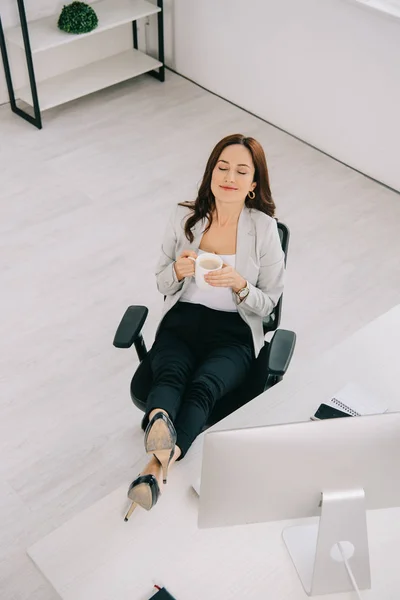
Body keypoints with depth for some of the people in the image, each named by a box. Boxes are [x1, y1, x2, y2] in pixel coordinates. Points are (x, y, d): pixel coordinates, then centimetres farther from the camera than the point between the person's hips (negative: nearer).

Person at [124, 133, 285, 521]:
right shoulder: (185, 217, 2)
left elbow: (267, 303, 2)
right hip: (181, 321, 2)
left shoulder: (264, 228, -3)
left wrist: (239, 284, -20)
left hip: (234, 332, -2)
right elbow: (162, 284, 11)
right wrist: (178, 271, -13)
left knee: (203, 387, -33)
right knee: (170, 375, -33)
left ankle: (157, 467, -53)